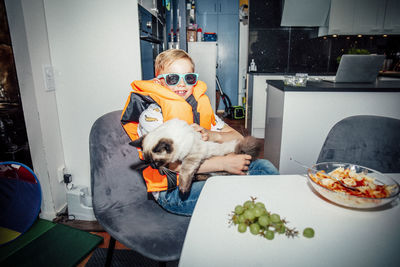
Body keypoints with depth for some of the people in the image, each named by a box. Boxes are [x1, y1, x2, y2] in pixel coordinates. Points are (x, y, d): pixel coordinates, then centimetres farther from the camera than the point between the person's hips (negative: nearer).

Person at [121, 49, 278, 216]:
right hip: (172, 191, -6)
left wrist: (211, 135, -16)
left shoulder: (199, 104, 9)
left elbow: (238, 138, 7)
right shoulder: (151, 114, -10)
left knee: (265, 167, -5)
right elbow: (172, 164, -21)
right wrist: (224, 163, -22)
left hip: (206, 175, 7)